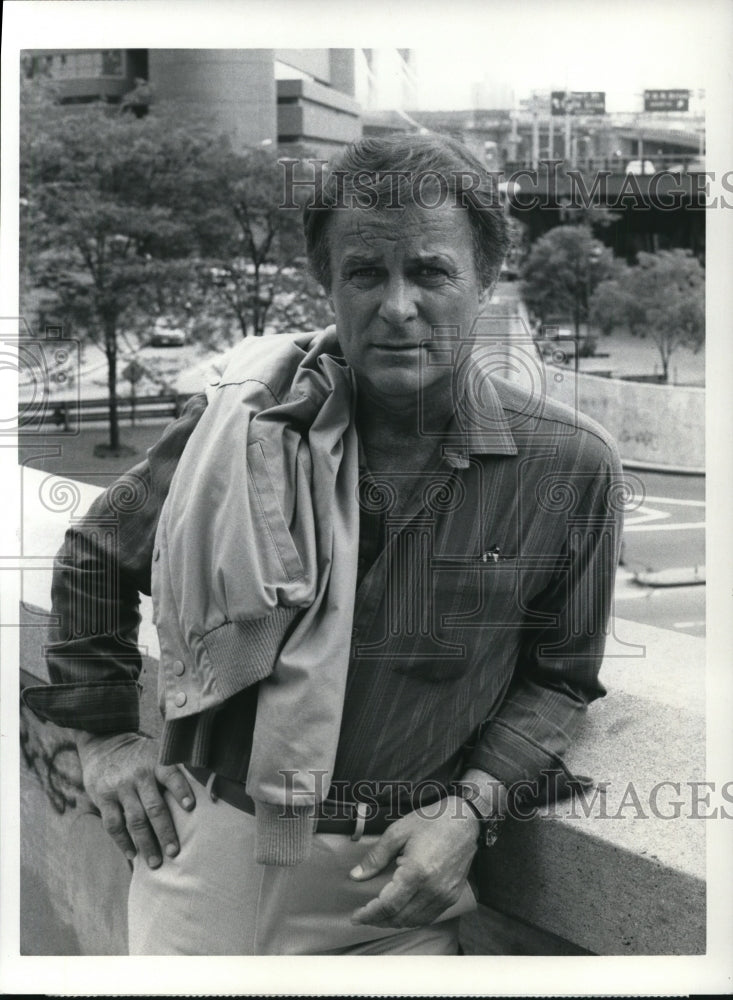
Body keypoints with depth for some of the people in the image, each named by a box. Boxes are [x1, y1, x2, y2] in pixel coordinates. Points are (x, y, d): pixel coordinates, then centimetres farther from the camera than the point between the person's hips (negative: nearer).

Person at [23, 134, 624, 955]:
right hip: (207, 838, 1)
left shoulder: (569, 465, -8)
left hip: (395, 878, 0)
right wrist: (103, 735, 7)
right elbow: (95, 560, 10)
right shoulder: (246, 422, -7)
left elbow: (558, 677, 4)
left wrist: (471, 808, -10)